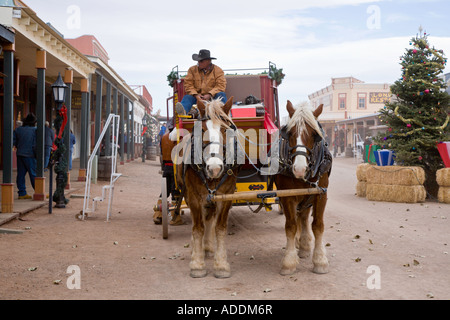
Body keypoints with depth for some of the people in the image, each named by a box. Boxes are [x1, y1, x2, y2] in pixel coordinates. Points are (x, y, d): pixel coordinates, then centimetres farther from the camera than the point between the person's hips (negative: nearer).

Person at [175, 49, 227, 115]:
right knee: (187, 97, -28)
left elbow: (221, 86, -8)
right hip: (197, 97, 1)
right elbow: (188, 84, 2)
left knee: (221, 94, -29)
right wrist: (196, 95, -17)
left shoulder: (218, 71, 3)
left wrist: (209, 95, -22)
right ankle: (183, 110, -60)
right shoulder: (192, 69, 10)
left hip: (212, 96, -1)